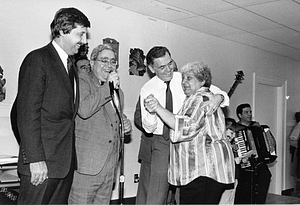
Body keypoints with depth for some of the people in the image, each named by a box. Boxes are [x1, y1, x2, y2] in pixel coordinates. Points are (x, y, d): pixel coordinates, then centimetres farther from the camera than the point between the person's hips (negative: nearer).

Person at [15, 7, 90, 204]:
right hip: (42, 163, -8)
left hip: (66, 162, 8)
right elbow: (27, 114, -14)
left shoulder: (71, 66, 18)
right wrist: (35, 159, -18)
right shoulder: (37, 59, -8)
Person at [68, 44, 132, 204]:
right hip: (87, 161, -7)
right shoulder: (82, 81, -3)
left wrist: (125, 125, 10)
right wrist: (108, 86, -16)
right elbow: (84, 110, -22)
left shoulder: (118, 90, 19)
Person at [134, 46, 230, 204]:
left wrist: (218, 97, -28)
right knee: (144, 191, 10)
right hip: (152, 140, 1)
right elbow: (148, 127, -12)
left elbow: (219, 93, -4)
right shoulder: (147, 90, -6)